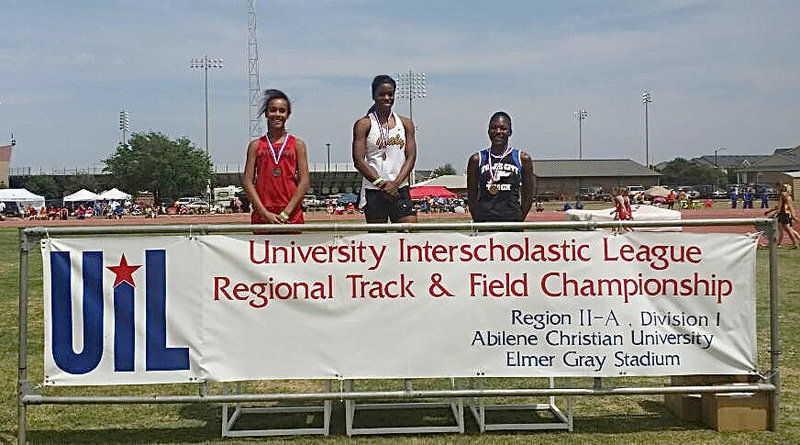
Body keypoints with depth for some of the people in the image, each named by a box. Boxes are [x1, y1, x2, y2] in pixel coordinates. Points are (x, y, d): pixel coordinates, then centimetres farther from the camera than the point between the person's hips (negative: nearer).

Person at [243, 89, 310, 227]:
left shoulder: (298, 144, 7)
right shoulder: (255, 145, 9)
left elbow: (304, 183, 1)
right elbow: (247, 182, 3)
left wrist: (286, 213, -8)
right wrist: (265, 213, -8)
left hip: (291, 216, 0)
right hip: (262, 216, 1)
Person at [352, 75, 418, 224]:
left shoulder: (405, 123, 11)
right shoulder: (363, 125, 1)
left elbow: (411, 158, 5)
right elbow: (358, 161, -6)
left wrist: (395, 184, -10)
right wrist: (381, 184, -15)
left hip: (400, 190, 3)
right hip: (373, 190, -2)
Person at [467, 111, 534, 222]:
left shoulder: (523, 158, 5)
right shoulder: (477, 159, 6)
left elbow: (528, 196, 8)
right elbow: (472, 196, 9)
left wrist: (519, 219, 1)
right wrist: (478, 219, 1)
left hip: (512, 222, 0)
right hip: (484, 223, 0)